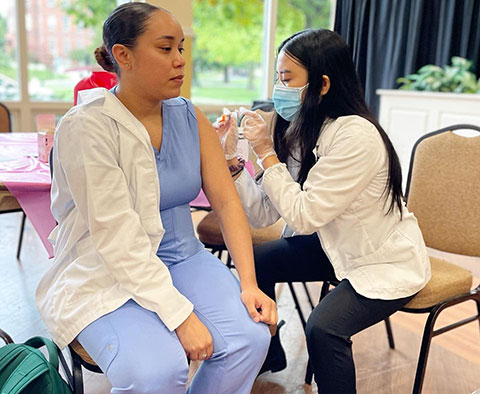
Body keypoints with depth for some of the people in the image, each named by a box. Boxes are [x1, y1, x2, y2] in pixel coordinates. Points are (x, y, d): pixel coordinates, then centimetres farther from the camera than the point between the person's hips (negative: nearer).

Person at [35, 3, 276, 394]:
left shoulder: (189, 117, 2)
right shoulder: (86, 127, -16)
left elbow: (226, 201, -2)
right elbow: (117, 239, -22)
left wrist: (249, 284, -13)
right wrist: (180, 315, -24)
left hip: (181, 259, 5)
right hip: (103, 276, -5)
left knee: (249, 337, -18)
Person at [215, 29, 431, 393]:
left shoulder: (356, 135, -28)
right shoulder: (299, 132, -5)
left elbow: (303, 217, -28)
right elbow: (263, 214, -8)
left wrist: (266, 152, -23)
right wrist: (230, 156, -15)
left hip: (388, 262, -8)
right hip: (335, 246, 8)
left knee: (323, 327, -27)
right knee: (255, 261, 1)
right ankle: (268, 355, 26)